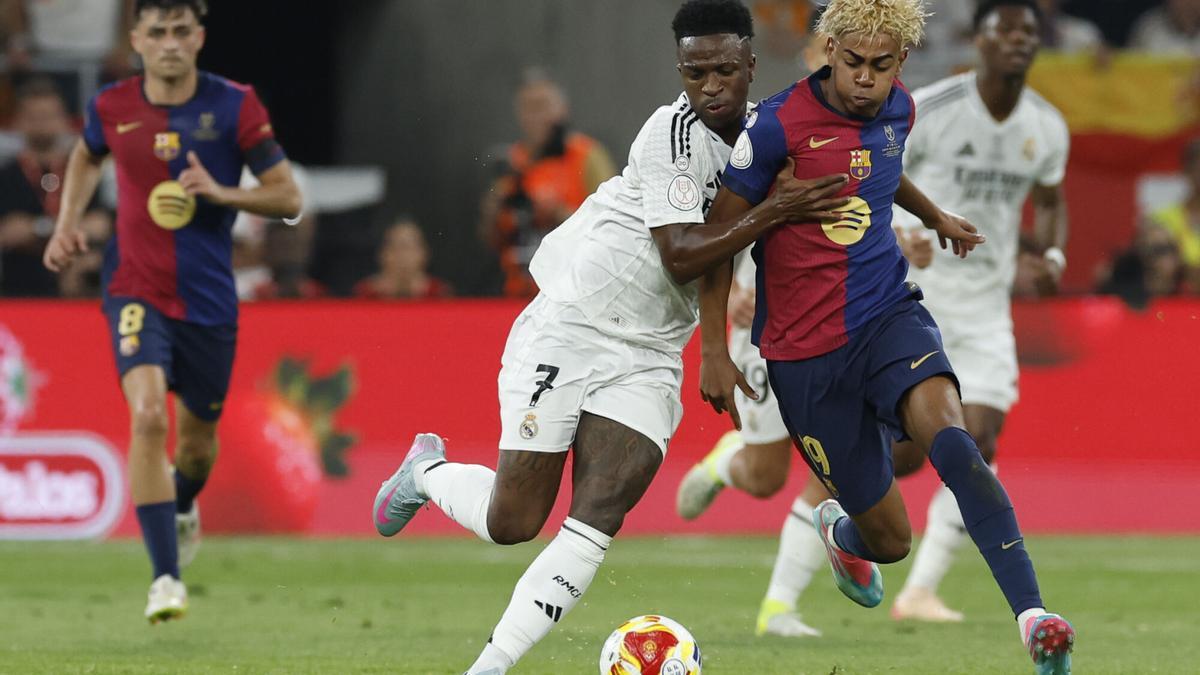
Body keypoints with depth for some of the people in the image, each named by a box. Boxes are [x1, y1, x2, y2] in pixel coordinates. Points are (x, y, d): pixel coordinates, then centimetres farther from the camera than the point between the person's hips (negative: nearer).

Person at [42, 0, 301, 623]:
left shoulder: (234, 106, -7)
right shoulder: (112, 107, -2)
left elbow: (288, 197, -6)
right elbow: (87, 156, 22)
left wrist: (220, 193, -22)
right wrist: (68, 222, 8)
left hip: (209, 300, 1)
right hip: (137, 289, -1)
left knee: (197, 439, 14)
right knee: (147, 414, -25)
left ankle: (183, 507, 53)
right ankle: (165, 578, -24)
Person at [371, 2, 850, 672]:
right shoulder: (677, 131, -18)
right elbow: (681, 255, -24)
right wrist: (774, 211, -25)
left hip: (646, 360, 6)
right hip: (568, 332, -6)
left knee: (595, 526, -12)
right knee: (512, 524, -2)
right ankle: (428, 471, 30)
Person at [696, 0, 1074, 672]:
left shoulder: (898, 110, 4)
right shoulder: (780, 125, -14)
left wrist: (936, 217, 43)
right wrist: (714, 349, -6)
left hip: (889, 314, 3)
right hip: (806, 351, -3)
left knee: (944, 427, -31)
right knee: (890, 538, 0)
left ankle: (1034, 616, -43)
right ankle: (840, 531, 42)